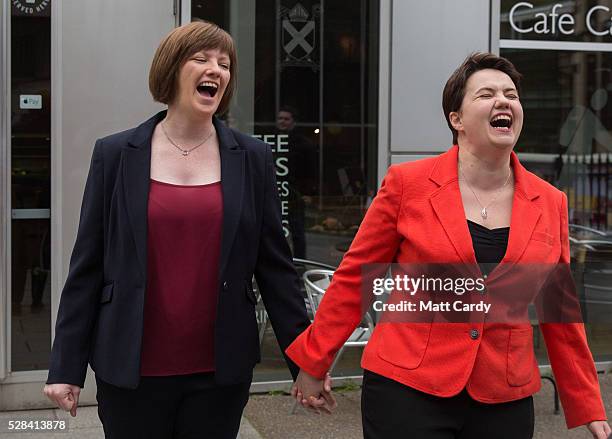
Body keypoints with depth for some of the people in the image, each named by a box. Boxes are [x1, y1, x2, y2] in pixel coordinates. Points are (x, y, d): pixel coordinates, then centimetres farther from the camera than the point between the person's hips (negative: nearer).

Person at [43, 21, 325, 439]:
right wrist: (67, 366, 0)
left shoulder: (253, 158, 3)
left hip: (221, 372, 1)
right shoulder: (116, 154, 0)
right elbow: (87, 266, 2)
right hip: (131, 371, -1)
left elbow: (275, 266, 5)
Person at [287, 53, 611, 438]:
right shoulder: (408, 183, -5)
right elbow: (356, 277, 2)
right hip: (407, 391, -3)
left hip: (505, 403, 3)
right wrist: (313, 362, 5)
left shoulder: (551, 203, 4)